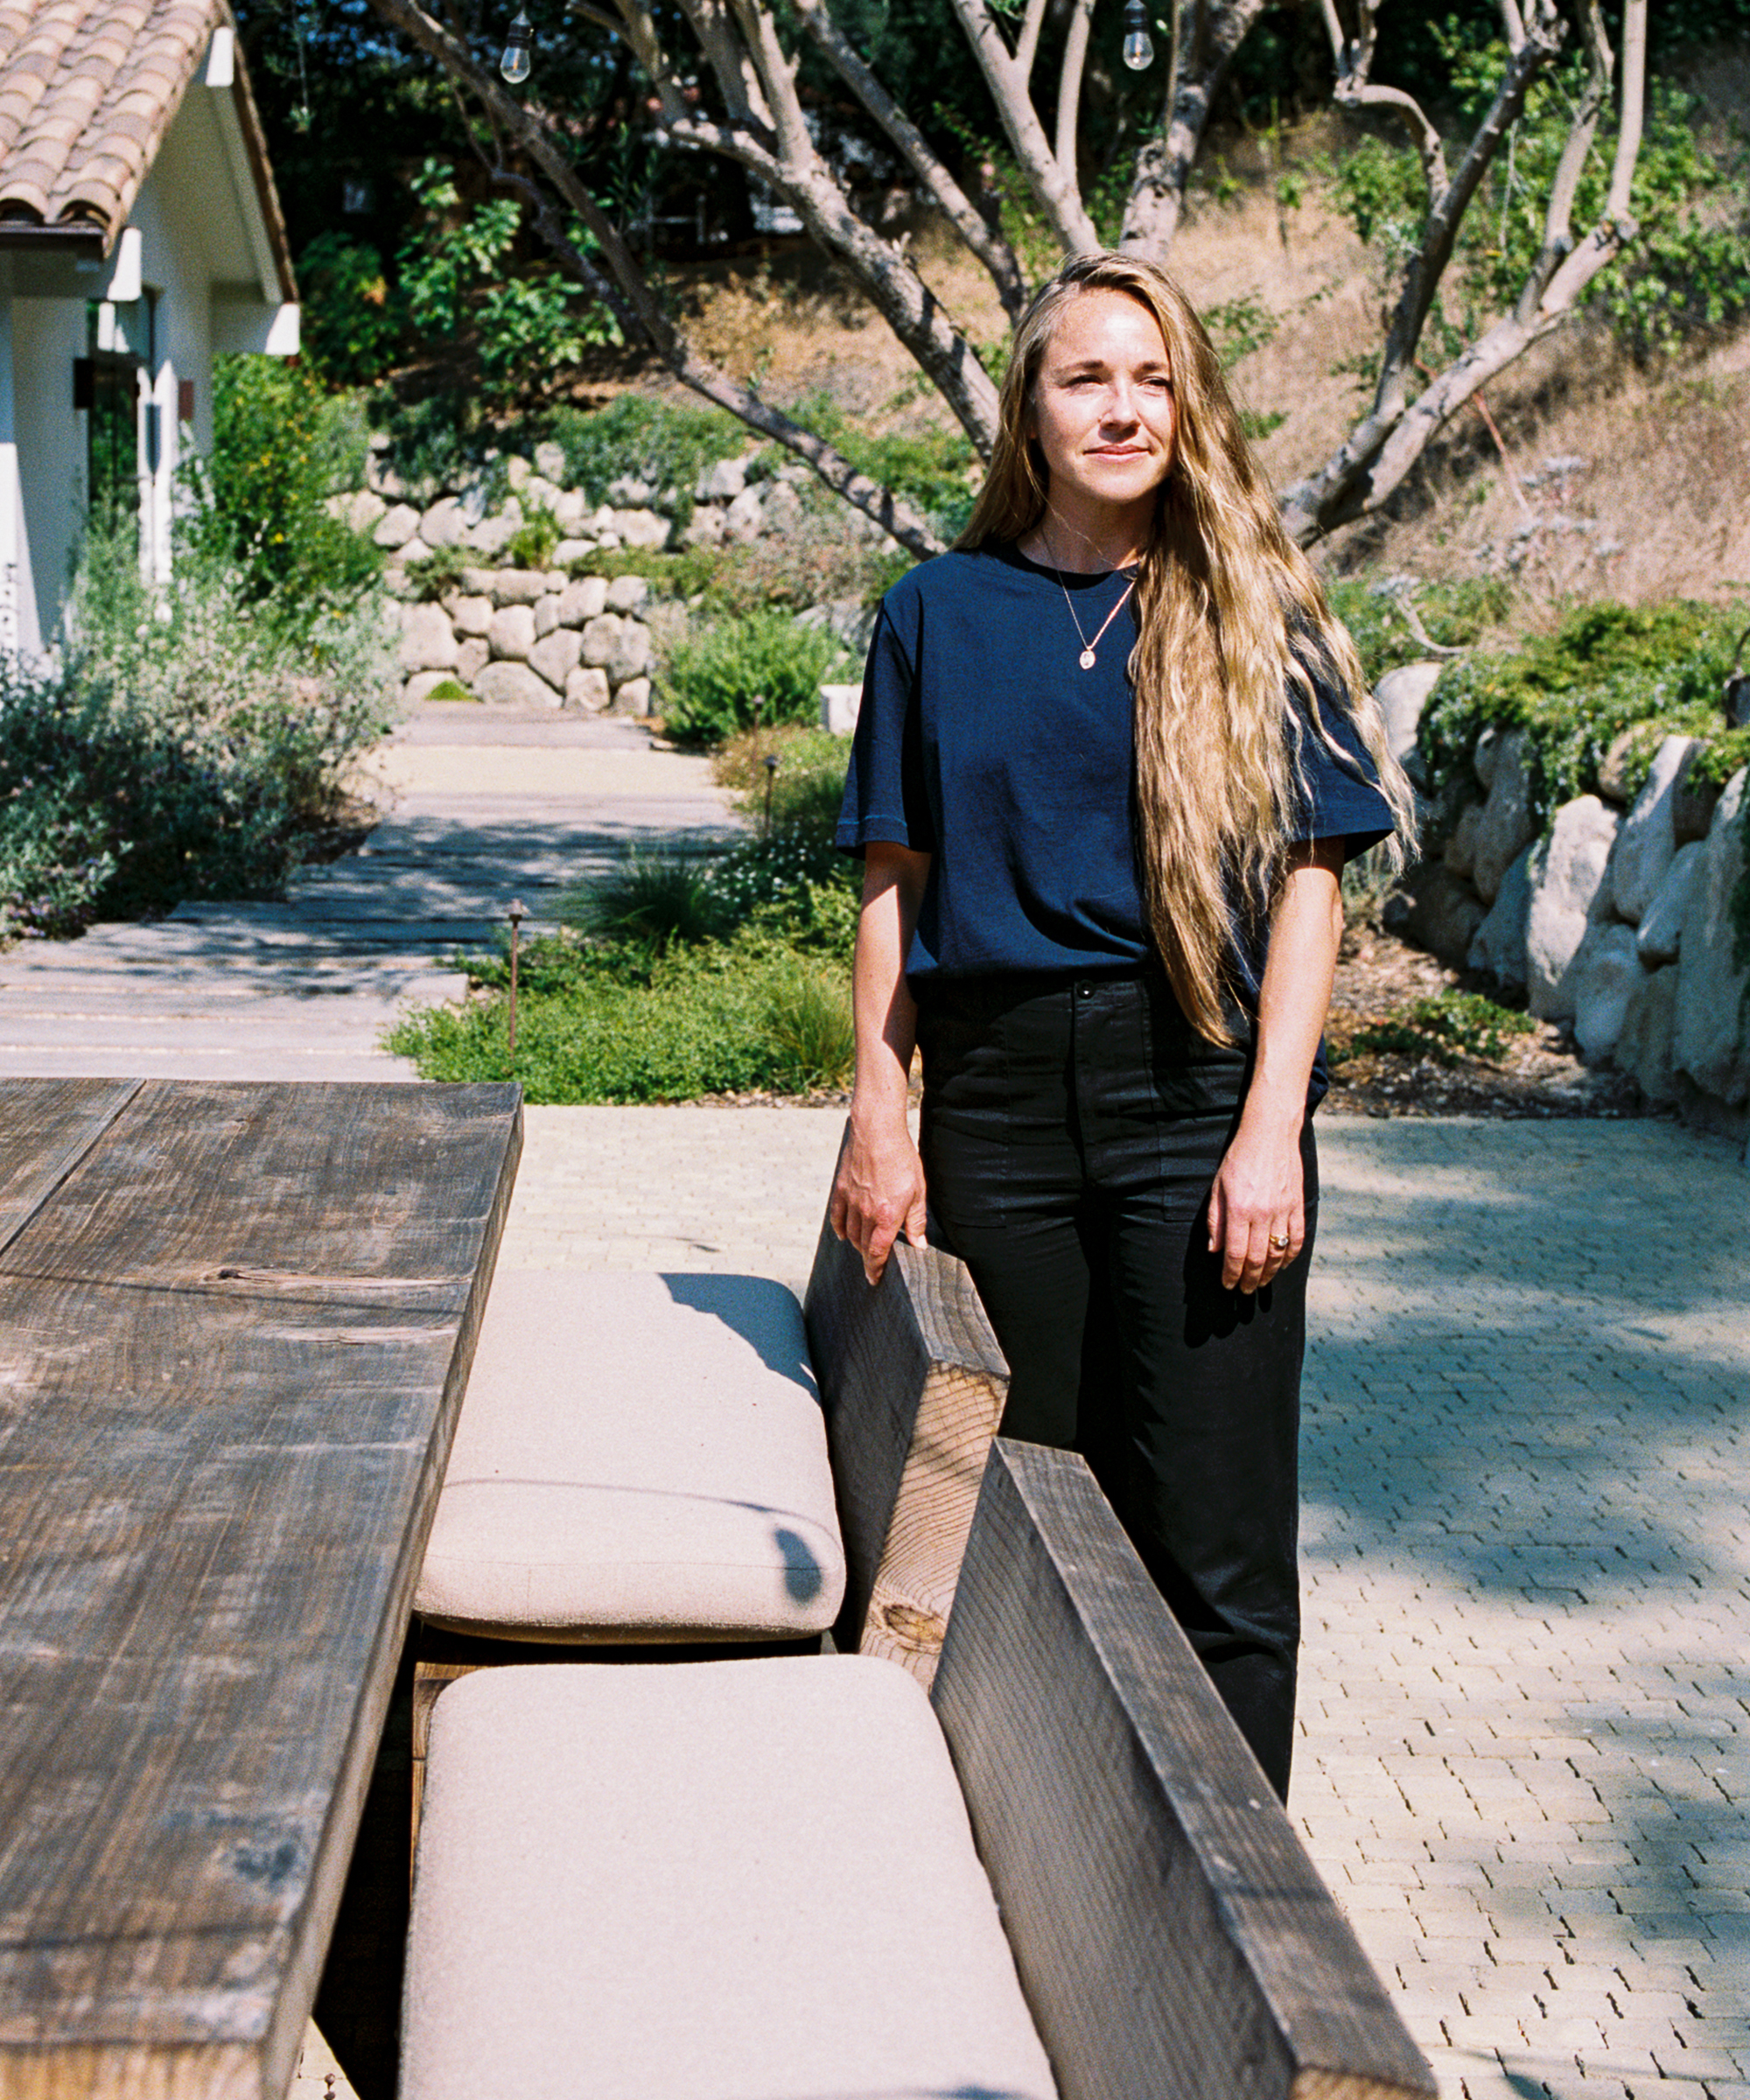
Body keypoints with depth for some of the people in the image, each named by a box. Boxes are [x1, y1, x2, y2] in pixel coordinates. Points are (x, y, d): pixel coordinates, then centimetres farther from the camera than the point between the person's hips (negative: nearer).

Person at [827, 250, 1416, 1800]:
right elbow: (895, 884, 9)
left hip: (1200, 1091, -2)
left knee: (1213, 1545, -1)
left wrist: (1272, 1131, -10)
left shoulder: (1252, 616, 4)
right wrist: (879, 1123, 3)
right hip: (1000, 1091, 2)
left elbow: (1308, 881, -1)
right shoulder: (942, 613, 9)